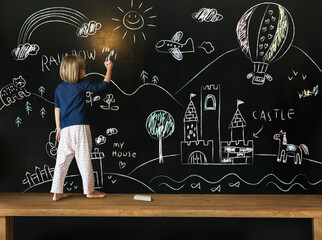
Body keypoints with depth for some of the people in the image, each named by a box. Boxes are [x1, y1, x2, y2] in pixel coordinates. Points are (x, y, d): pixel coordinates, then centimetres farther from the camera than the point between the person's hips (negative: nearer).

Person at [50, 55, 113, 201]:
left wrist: (58, 127, 17)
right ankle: (89, 191, 16)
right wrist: (109, 69, 12)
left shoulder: (59, 88, 11)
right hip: (80, 127, -5)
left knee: (62, 161, 9)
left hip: (65, 129, 5)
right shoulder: (82, 85, -5)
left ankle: (57, 192, 13)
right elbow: (103, 86, 0)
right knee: (84, 160, 4)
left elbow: (57, 108, 12)